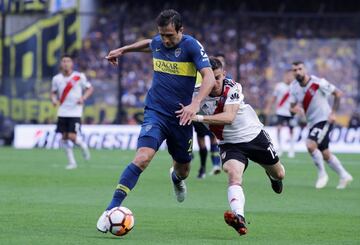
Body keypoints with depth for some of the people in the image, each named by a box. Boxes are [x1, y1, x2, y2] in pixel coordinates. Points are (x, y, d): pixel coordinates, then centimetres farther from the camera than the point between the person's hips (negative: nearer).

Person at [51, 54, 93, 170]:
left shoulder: (80, 77, -4)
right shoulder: (57, 79, 4)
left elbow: (90, 88, 5)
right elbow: (53, 93, 16)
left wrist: (83, 98, -12)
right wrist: (54, 100, -5)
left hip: (75, 112, -3)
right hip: (62, 112, 3)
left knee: (72, 136, -14)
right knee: (64, 137, 0)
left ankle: (83, 146, 20)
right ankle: (71, 162, 11)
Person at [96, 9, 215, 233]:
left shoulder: (192, 46, -12)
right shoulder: (157, 42, 2)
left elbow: (209, 77, -24)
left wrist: (195, 104, -39)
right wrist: (124, 50, 36)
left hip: (180, 117, -1)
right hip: (156, 113, 1)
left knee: (183, 170, 16)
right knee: (142, 157, -24)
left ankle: (176, 178, 57)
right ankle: (112, 209, -25)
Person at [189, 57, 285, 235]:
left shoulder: (233, 88, -25)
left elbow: (229, 117, -41)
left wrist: (200, 118, -51)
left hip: (254, 135, 0)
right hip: (229, 144, 0)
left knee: (279, 174, 20)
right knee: (234, 175, -32)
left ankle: (272, 175, 59)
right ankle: (239, 217, -51)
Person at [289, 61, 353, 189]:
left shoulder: (318, 83, -17)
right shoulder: (294, 87, 0)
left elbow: (338, 93, -9)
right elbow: (292, 108, 3)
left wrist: (333, 112, -15)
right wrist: (294, 109, -22)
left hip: (324, 120, -7)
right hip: (312, 123, 7)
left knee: (310, 145, -24)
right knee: (325, 154, 13)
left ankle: (322, 174, -6)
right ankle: (344, 175, 29)